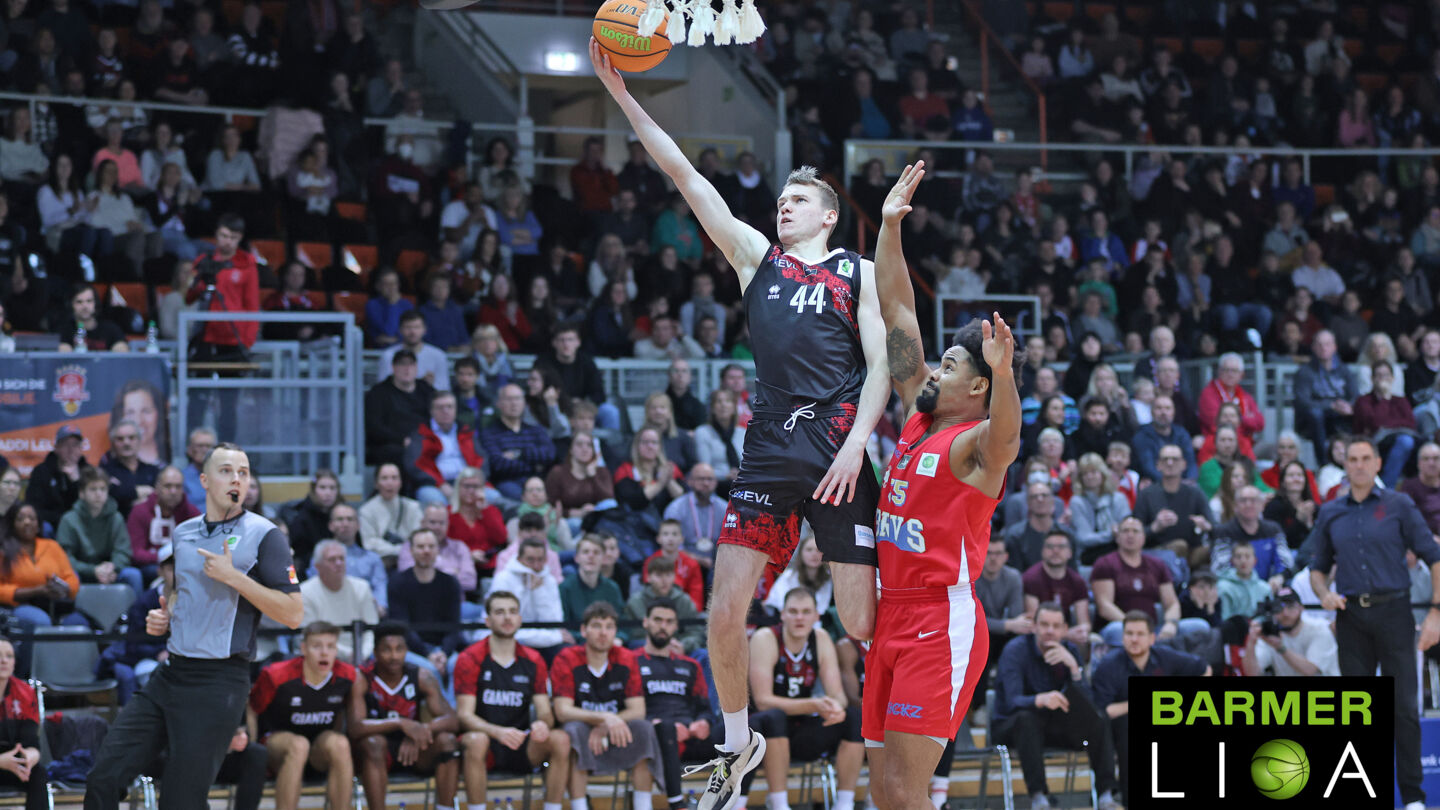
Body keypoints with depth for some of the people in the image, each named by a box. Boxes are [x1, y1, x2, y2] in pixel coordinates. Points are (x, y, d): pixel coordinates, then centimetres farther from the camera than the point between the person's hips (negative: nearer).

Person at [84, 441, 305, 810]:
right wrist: (163, 617, 9)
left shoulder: (263, 535, -5)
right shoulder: (183, 533, 14)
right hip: (170, 675, 6)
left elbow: (293, 613, -11)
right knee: (104, 779, -2)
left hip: (219, 680, -6)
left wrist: (234, 577, -17)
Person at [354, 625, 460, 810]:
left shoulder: (421, 678, -7)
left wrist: (423, 729, -35)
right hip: (378, 754, -3)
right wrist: (401, 723, -39)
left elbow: (452, 720, -14)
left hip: (413, 749, 3)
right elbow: (354, 729, -29)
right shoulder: (362, 680, -16)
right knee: (373, 742, -36)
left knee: (446, 740, -24)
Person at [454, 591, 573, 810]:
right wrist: (498, 732, -31)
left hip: (521, 750, 3)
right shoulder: (470, 659, -3)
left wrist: (543, 724, -22)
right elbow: (464, 714, -11)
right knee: (476, 741, -38)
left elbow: (545, 713, 5)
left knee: (561, 739, -25)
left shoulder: (533, 661, 8)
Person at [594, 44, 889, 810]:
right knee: (724, 615, -2)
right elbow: (688, 179, 12)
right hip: (768, 451, 3)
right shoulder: (755, 255, 17)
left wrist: (855, 445, -11)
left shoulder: (858, 273, 11)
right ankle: (738, 743, 20)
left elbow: (881, 364, 3)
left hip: (838, 451, -3)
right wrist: (621, 94, 7)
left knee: (862, 623, -8)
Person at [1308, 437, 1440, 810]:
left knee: (1403, 706, -6)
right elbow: (1318, 566, 21)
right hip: (1351, 617, 3)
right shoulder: (1330, 513, 12)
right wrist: (1325, 594, -2)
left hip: (1393, 611, -3)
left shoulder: (1399, 506, 2)